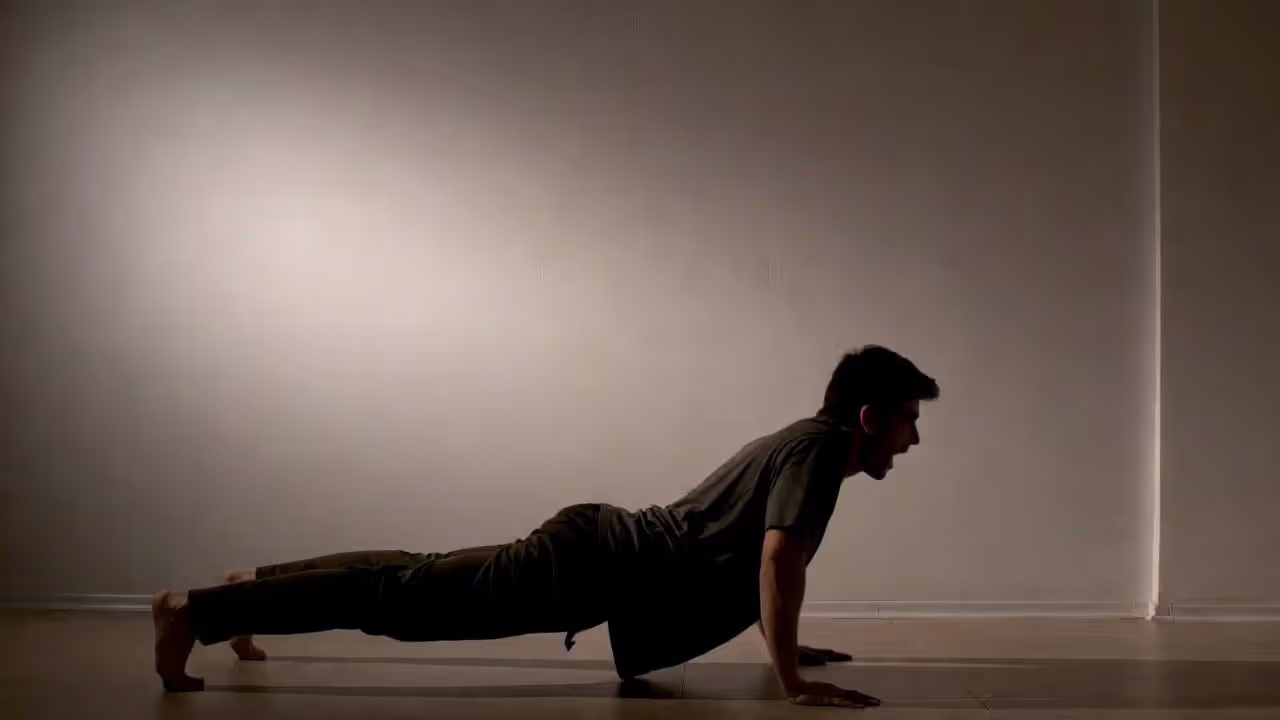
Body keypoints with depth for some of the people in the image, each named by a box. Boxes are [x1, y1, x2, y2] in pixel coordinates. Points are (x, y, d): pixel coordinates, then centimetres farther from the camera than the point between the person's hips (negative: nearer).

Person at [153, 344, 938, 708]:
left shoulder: (804, 445, 16)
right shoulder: (821, 446, -14)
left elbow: (768, 557, 30)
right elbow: (778, 560, -26)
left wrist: (790, 644, 31)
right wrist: (793, 681, -25)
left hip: (605, 549, 9)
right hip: (596, 567, -9)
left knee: (424, 581, 17)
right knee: (412, 597, -8)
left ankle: (251, 587, 29)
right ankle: (197, 609, -4)